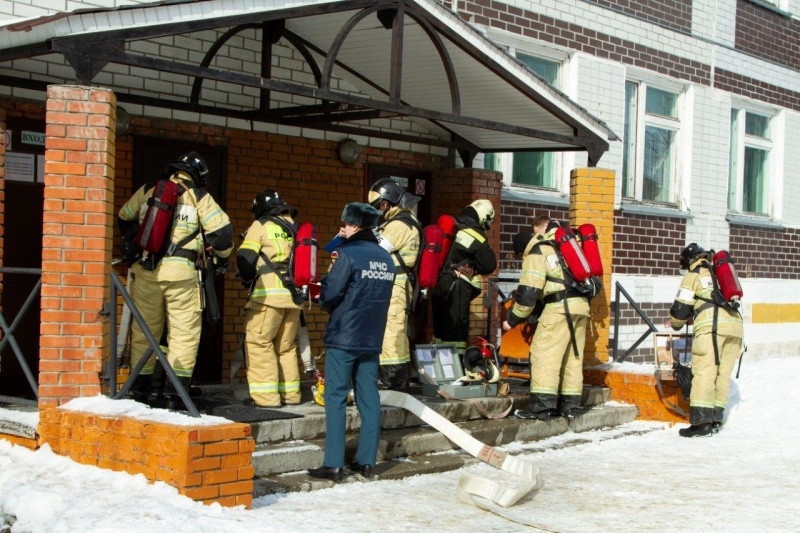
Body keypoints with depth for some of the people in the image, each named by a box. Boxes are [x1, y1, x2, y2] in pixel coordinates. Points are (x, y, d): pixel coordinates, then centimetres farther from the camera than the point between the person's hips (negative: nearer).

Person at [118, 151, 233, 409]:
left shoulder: (148, 191, 12)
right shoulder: (199, 197, 2)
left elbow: (124, 219, 25)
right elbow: (222, 231, -3)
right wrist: (222, 257, 15)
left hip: (145, 271, 3)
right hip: (181, 272, -3)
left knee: (143, 331, 12)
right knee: (184, 334, 2)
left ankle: (140, 392, 16)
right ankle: (175, 395, -2)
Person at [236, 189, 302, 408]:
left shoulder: (261, 225, 2)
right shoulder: (294, 229, 18)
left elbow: (245, 257, -5)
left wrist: (248, 279, 11)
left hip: (269, 293, -6)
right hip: (294, 295, 6)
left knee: (259, 341, -2)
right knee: (286, 346, 14)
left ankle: (266, 395, -7)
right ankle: (289, 393, 15)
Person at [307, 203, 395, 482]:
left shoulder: (349, 253, -10)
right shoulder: (386, 258, 11)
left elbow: (329, 295, -12)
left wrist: (330, 273, 8)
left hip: (343, 337, -6)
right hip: (372, 340, 6)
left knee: (336, 398, -2)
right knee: (369, 399, 8)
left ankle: (334, 464, -4)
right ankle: (366, 461, 11)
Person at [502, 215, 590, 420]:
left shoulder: (536, 252, 0)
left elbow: (529, 291, -7)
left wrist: (512, 319, 1)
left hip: (560, 306, -8)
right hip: (581, 304, 8)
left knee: (544, 353, -6)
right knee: (573, 356, 12)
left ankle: (541, 405, -11)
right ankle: (570, 405, 15)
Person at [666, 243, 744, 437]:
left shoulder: (693, 276, 11)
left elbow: (681, 308, 7)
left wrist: (676, 323, 29)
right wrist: (686, 318, 43)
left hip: (712, 327, -6)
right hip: (735, 325, 6)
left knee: (704, 372, -9)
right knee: (723, 374, 10)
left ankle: (701, 421, -15)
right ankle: (716, 420, 13)